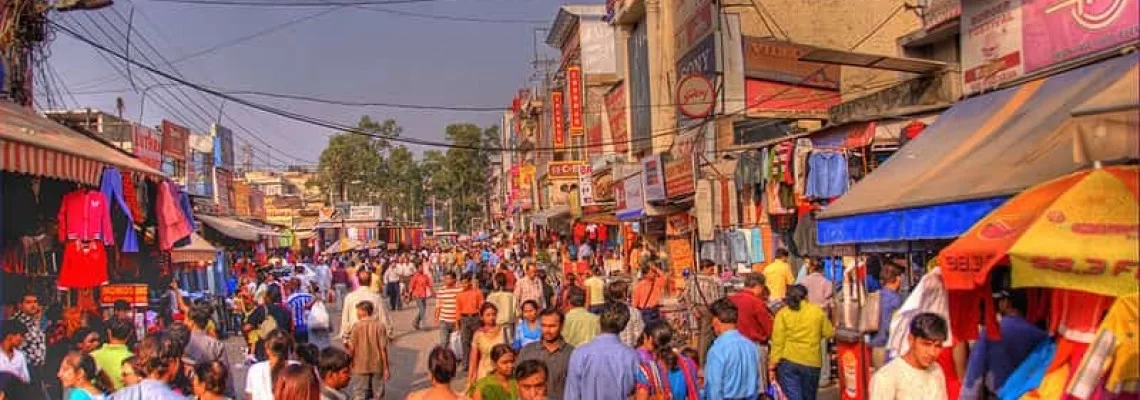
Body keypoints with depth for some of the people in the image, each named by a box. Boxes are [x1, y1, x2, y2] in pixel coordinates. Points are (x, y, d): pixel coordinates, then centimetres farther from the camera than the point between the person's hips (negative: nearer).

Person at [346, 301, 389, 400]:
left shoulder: (357, 326, -9)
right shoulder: (380, 326, -6)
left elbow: (351, 348, -7)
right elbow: (383, 348, -7)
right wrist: (385, 368, 0)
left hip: (360, 367, -2)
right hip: (377, 366, 2)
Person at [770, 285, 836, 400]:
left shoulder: (783, 313, -1)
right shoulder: (818, 311, 4)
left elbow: (778, 340, -6)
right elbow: (829, 333, 11)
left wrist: (773, 361, -4)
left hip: (788, 361, -2)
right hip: (811, 362, 2)